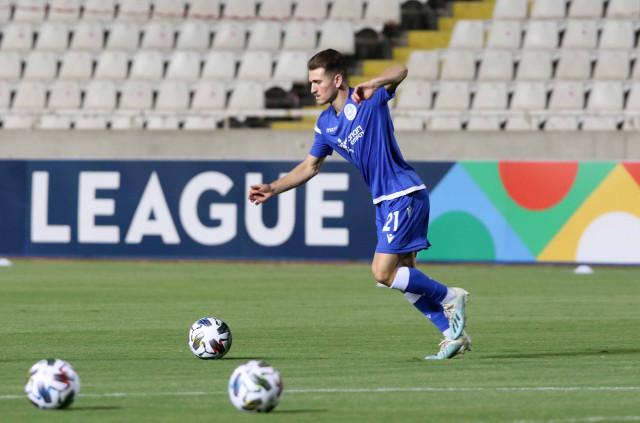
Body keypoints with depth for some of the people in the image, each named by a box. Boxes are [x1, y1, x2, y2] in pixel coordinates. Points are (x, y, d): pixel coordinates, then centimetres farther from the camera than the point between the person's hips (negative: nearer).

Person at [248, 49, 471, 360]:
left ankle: (450, 297, 2)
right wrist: (273, 188, 12)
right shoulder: (326, 124, 8)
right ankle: (454, 335, 15)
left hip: (404, 195, -9)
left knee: (383, 273, -14)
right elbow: (310, 166, 20)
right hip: (384, 202, 9)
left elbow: (400, 71, -31)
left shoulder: (368, 100, -14)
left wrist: (372, 86, -50)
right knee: (403, 277, 9)